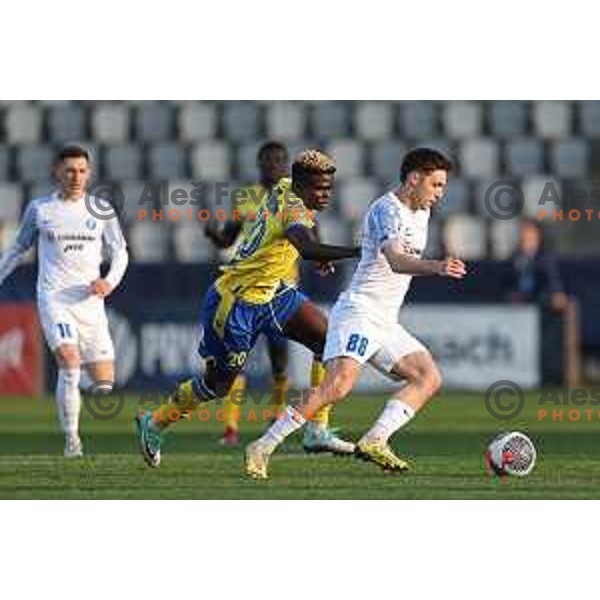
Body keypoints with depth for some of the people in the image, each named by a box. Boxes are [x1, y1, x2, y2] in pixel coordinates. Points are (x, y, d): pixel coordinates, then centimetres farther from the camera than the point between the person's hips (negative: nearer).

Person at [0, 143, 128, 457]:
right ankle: (71, 440, -18)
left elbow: (120, 252, 9)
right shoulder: (39, 209, 5)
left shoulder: (100, 209, 7)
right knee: (70, 364, -24)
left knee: (104, 383, -1)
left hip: (90, 300, 3)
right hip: (53, 298, -3)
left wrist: (110, 281, -10)